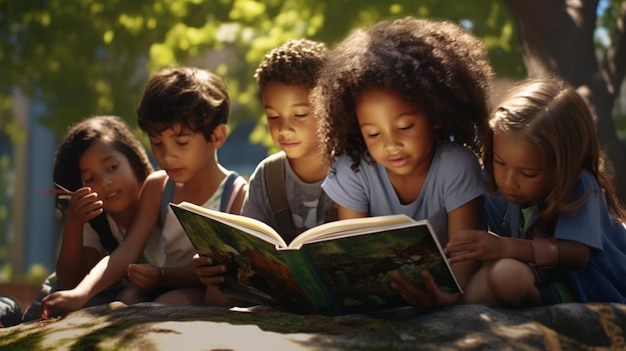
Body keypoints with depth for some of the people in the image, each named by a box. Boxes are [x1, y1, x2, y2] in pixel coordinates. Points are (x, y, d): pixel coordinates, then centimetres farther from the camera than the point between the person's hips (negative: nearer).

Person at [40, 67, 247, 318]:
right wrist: (81, 293, -23)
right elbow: (126, 251, -6)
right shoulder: (157, 187, 7)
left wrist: (164, 276, -22)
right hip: (155, 289, 5)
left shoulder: (238, 195, -8)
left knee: (168, 304, -36)